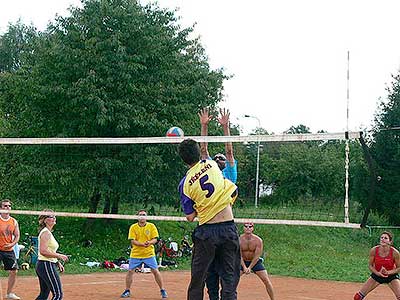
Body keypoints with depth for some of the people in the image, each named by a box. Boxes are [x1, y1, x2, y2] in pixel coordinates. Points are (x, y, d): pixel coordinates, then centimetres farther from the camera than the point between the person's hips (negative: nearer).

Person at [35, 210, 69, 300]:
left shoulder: (48, 232, 17)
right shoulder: (46, 232, -13)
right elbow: (43, 251, -24)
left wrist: (58, 263, 17)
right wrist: (59, 256, -20)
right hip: (47, 266, -11)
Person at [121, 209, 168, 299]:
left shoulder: (151, 226, 0)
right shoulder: (133, 227, -1)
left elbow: (155, 239, -3)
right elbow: (132, 241, -7)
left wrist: (149, 242, -26)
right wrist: (142, 244, -24)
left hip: (149, 254, 0)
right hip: (135, 254, 1)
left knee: (155, 271, -4)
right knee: (130, 271, -1)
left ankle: (162, 290, 9)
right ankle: (127, 291, 15)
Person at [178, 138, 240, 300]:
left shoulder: (185, 183, -4)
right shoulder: (211, 164, 1)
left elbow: (190, 217, 0)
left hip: (206, 231, -1)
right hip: (228, 228, 1)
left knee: (197, 279, 11)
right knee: (230, 277, 4)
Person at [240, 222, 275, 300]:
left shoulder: (258, 240, -18)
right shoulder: (240, 239, -16)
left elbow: (257, 256, -17)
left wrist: (250, 267, -24)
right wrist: (244, 267, -25)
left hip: (256, 262, -1)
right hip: (243, 262, 1)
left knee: (267, 281, -9)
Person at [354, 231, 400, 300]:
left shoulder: (394, 252, -25)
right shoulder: (374, 250, -20)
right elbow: (370, 265, -7)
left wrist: (388, 272, -27)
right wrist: (377, 273, -24)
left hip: (391, 275, -2)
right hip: (377, 274, 2)